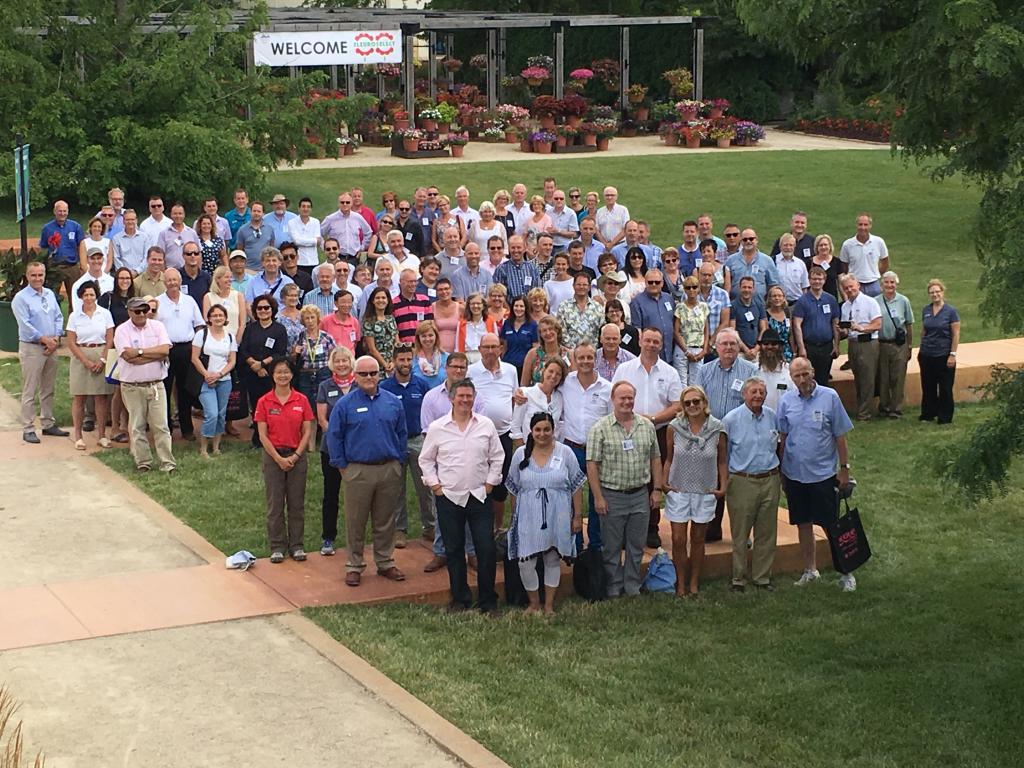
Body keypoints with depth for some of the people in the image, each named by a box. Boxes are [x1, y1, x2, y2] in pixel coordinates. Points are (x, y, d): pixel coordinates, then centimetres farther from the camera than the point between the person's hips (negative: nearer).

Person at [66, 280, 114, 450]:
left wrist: (103, 360, -9)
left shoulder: (105, 314, 3)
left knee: (102, 397, 2)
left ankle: (102, 435, 9)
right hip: (80, 358, 0)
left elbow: (110, 340, 2)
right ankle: (78, 436, 6)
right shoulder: (74, 316, 2)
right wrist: (86, 362, -9)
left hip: (101, 358, 0)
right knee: (79, 397, 0)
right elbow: (71, 343, -1)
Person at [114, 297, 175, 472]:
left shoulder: (157, 326, 5)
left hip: (156, 385, 1)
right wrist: (154, 355, -11)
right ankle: (143, 462, 15)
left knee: (161, 425, 0)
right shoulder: (122, 331, -3)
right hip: (132, 387, -1)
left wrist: (139, 351, -12)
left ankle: (167, 463, 2)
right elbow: (128, 356, -16)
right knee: (137, 427, 5)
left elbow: (165, 350, -10)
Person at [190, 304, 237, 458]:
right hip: (206, 381, -4)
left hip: (224, 380, 4)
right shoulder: (202, 334, -1)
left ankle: (216, 446, 18)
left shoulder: (230, 337, 8)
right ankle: (203, 448, -2)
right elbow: (195, 358, -3)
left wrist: (219, 374, -9)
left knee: (221, 415, 7)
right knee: (211, 414, -13)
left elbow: (232, 361, 5)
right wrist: (206, 375, -11)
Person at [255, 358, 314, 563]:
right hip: (273, 456, -1)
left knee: (297, 502, 6)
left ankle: (296, 545, 15)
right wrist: (278, 458, -11)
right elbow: (262, 435, -5)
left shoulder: (301, 400, 0)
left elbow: (307, 432, 0)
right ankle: (277, 546, 12)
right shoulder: (264, 402, -3)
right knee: (275, 503, 4)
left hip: (297, 456, 1)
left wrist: (295, 456, -10)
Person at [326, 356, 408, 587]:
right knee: (355, 522, 3)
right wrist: (342, 465, -4)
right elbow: (333, 436, 0)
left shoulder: (393, 402, 6)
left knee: (385, 521, 11)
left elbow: (402, 434, 13)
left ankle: (385, 562, 22)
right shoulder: (345, 404, -2)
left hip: (389, 470, 2)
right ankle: (354, 565, 12)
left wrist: (399, 461, 6)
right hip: (357, 470, -2)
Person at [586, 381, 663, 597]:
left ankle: (633, 588, 22)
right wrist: (598, 497, -12)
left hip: (640, 496, 3)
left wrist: (657, 489, 8)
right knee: (612, 547, 6)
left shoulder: (647, 426, 6)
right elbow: (592, 465, -8)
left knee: (636, 546, 11)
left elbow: (655, 459, 12)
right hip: (612, 496, -3)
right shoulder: (600, 428, -7)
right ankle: (613, 588, 17)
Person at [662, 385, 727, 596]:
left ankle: (694, 582, 22)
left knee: (698, 539, 10)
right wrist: (664, 483, -4)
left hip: (705, 492, 0)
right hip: (678, 490, 0)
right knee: (678, 540, -1)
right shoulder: (674, 427, -4)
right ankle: (681, 583, 12)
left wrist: (723, 487, -4)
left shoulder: (717, 430, -5)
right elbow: (669, 459, 6)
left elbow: (722, 462, 4)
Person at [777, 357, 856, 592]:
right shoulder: (786, 401, 1)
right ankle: (810, 570, 25)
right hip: (794, 473, 3)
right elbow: (782, 437, 8)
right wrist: (780, 469, 8)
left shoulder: (829, 397, -7)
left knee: (832, 525, 0)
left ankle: (846, 573, 10)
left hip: (823, 473, -3)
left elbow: (840, 436, -2)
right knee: (803, 524, 12)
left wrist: (844, 469, -2)